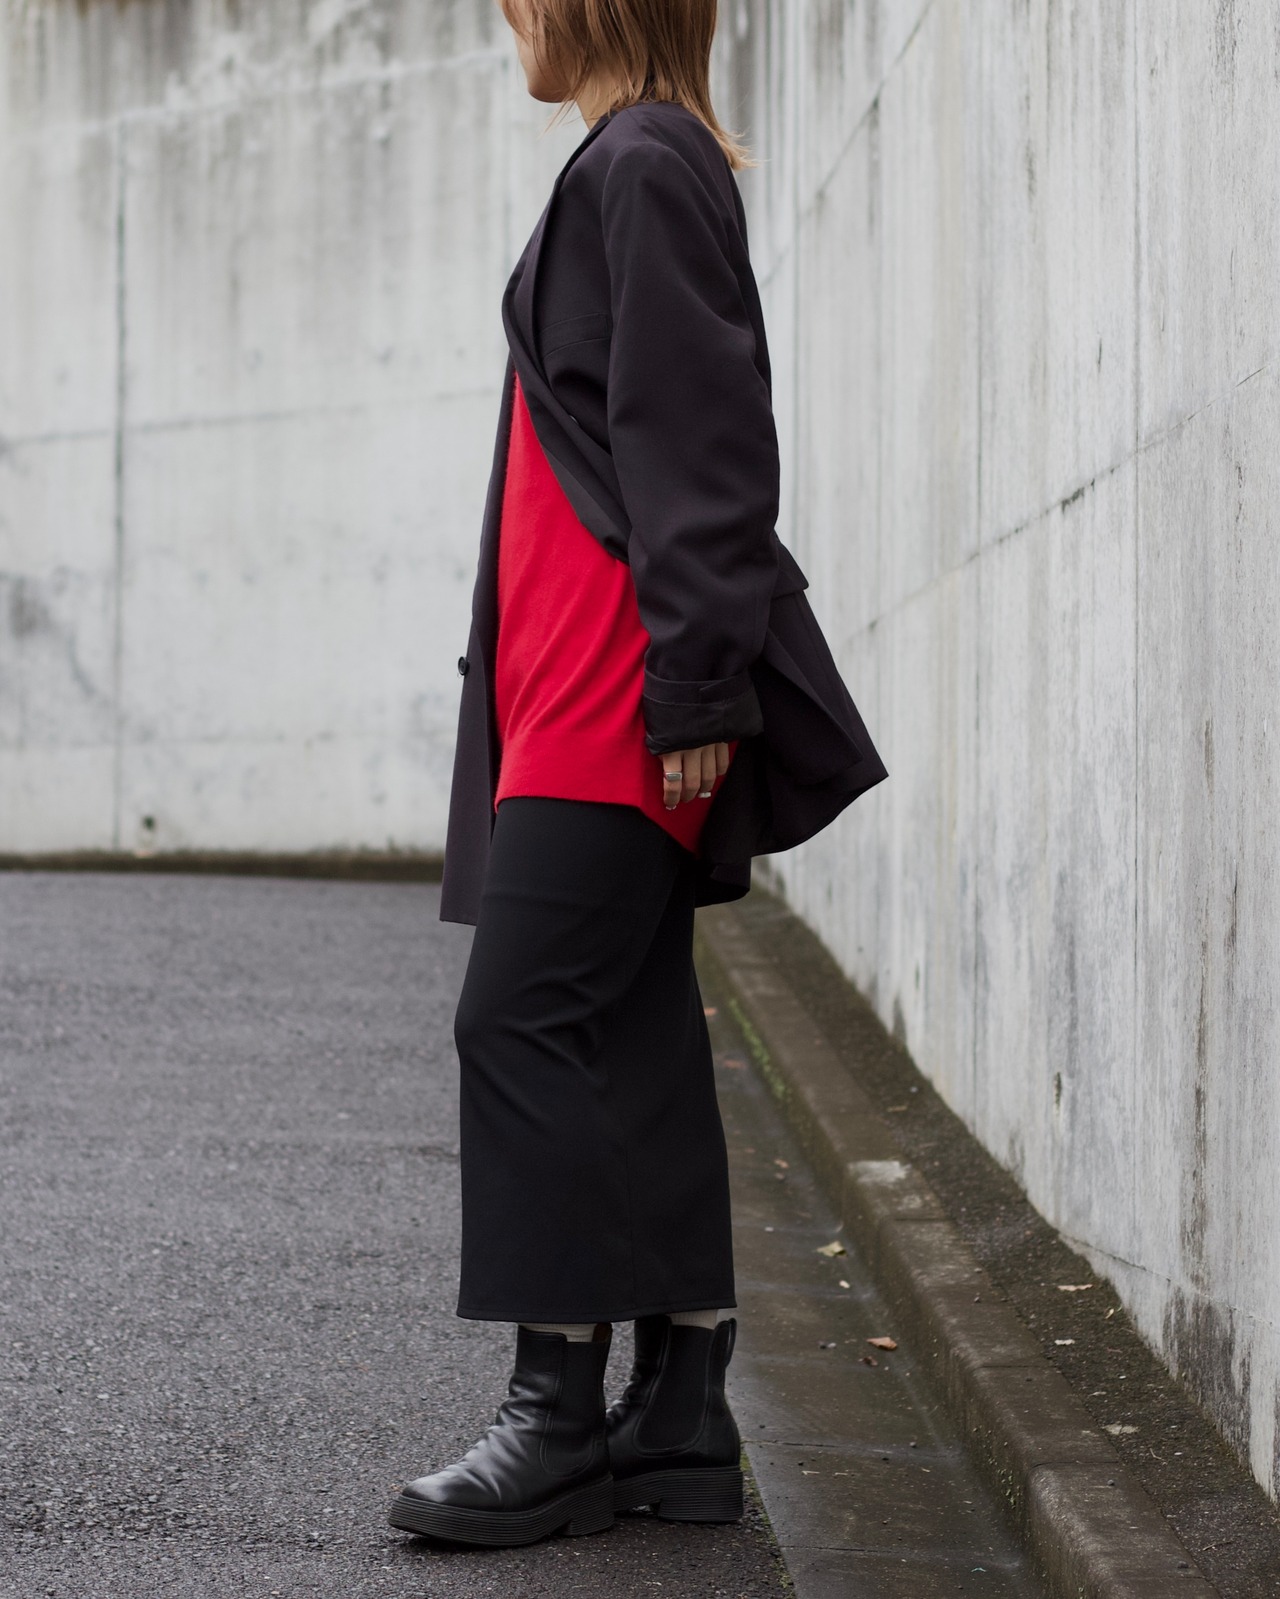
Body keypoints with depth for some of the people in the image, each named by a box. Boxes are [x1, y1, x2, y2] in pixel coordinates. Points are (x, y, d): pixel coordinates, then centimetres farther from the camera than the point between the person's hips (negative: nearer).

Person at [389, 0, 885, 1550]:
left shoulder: (644, 167, -10)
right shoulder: (633, 165, 20)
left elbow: (697, 446, -17)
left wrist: (690, 684, -20)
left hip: (618, 697, -10)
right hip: (583, 695, 10)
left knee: (525, 1021, -11)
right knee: (628, 1039, 9)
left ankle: (559, 1417, -7)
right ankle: (678, 1416, 13)